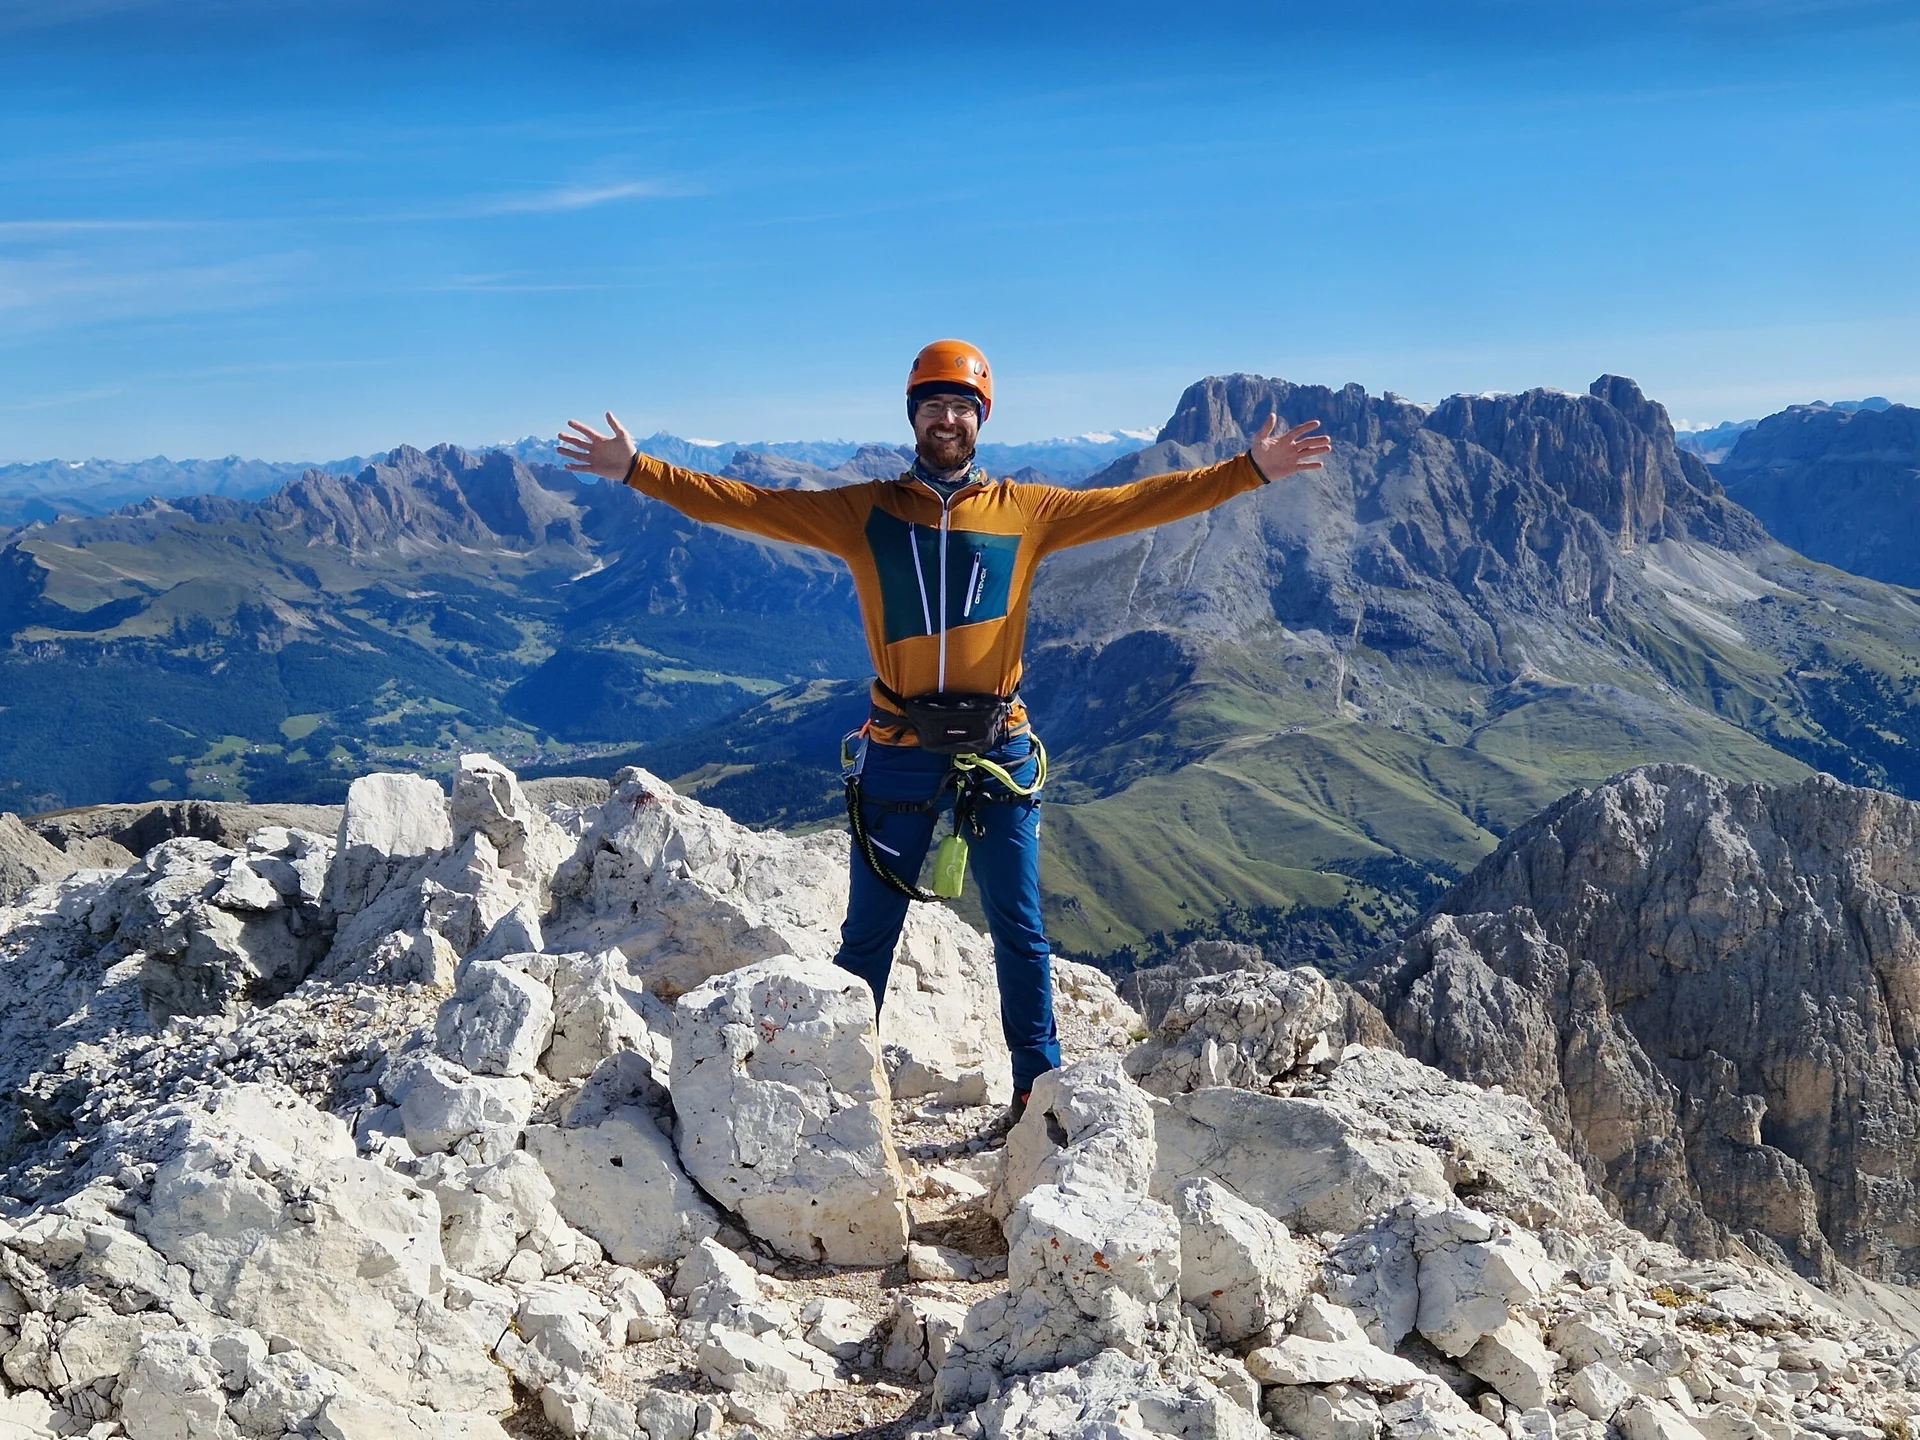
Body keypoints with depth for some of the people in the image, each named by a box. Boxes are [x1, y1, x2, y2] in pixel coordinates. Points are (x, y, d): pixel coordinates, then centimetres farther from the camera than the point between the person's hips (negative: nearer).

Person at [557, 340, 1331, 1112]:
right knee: (869, 934, 9)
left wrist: (1251, 469, -3)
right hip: (899, 753, 0)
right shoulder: (862, 511, 2)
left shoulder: (1027, 510, 3)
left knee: (1019, 931, 10)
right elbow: (746, 504, -1)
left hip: (998, 751, 1)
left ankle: (1038, 1085, 23)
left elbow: (1137, 503, 2)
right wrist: (637, 469, -7)